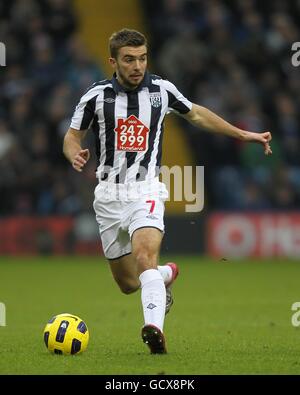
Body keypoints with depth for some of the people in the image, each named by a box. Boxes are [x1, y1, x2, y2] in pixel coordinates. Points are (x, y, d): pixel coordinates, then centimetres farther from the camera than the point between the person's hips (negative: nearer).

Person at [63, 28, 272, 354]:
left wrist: (243, 135, 16)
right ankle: (166, 275, 42)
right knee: (128, 284, 8)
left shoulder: (161, 89, 0)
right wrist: (75, 155, -17)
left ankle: (154, 328, -43)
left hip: (146, 191, -2)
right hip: (109, 194, 2)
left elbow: (196, 114, 18)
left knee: (145, 255, -30)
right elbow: (72, 136, 7)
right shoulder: (96, 95, -4)